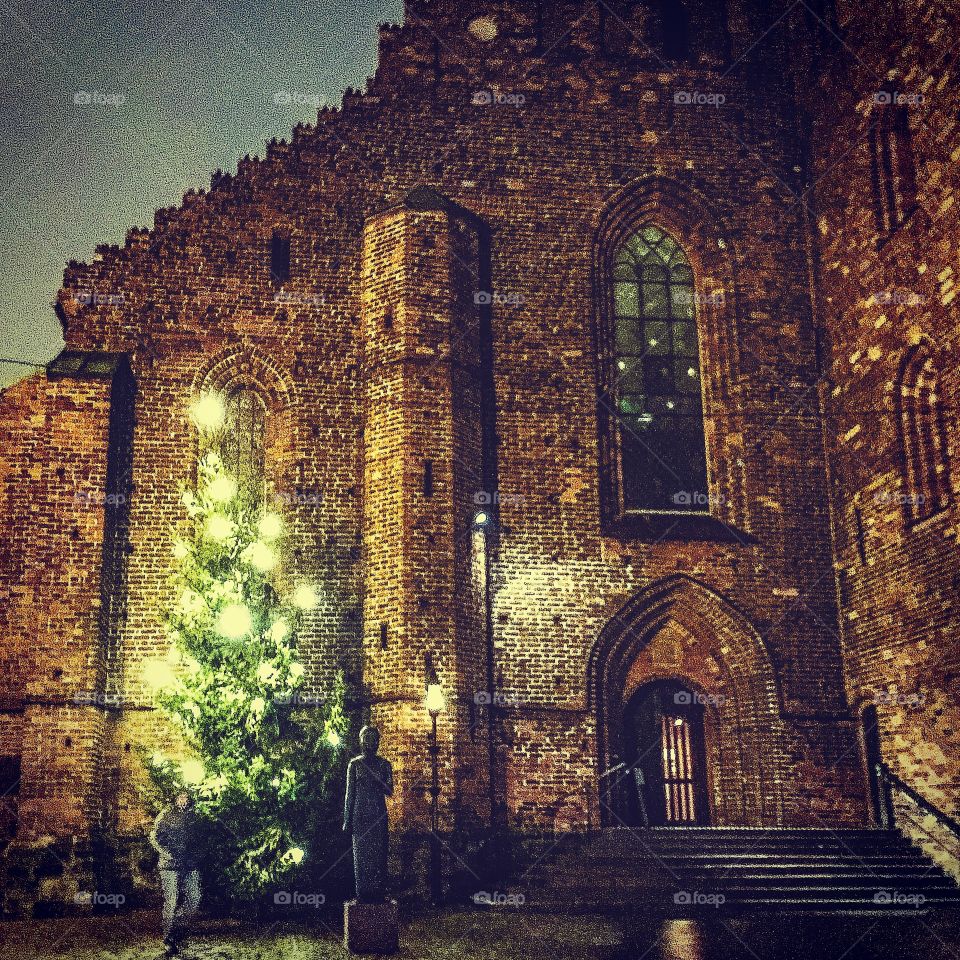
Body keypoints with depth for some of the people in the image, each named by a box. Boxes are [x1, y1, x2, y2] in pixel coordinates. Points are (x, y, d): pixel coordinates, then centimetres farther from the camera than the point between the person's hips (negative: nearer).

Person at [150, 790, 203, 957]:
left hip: (190, 864, 5)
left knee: (194, 899, 0)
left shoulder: (193, 816, 14)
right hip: (171, 865, -5)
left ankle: (177, 927, 22)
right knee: (172, 902, -5)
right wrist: (168, 855, -13)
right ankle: (168, 939, 8)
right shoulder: (166, 814, -1)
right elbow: (154, 837, -5)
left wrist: (195, 854, 10)